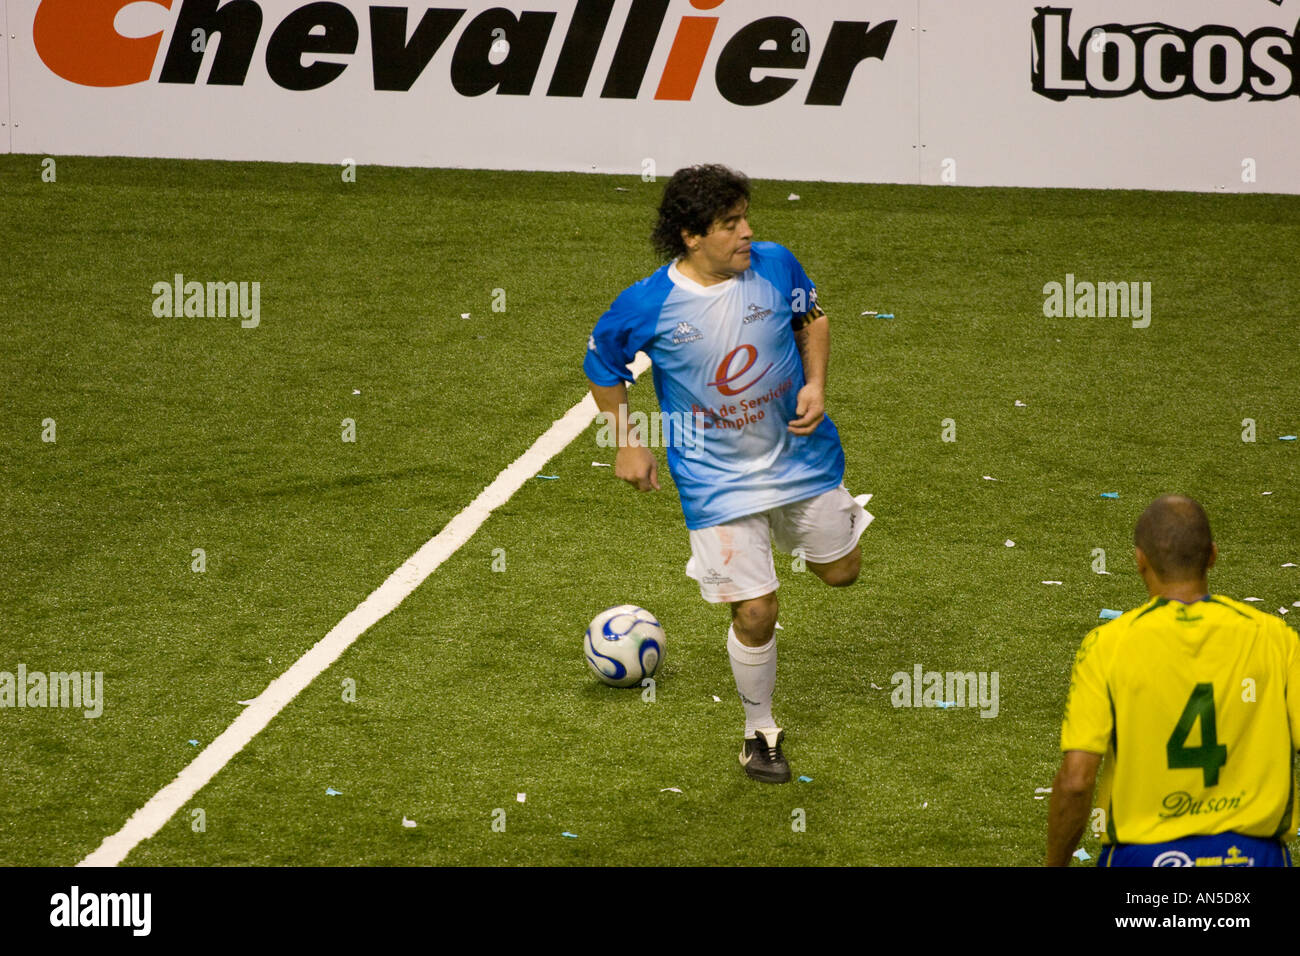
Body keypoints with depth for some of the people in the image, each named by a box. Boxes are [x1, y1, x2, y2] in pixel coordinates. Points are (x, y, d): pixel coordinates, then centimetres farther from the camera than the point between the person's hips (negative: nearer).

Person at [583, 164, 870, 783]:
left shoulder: (775, 266, -13)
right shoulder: (648, 304, -20)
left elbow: (812, 318, 7)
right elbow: (603, 364, -1)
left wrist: (815, 384, -8)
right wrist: (627, 443, 1)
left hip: (798, 451, 4)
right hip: (719, 478, -3)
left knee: (841, 571, 20)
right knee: (754, 610, -6)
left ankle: (795, 523, 55)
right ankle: (759, 732, 17)